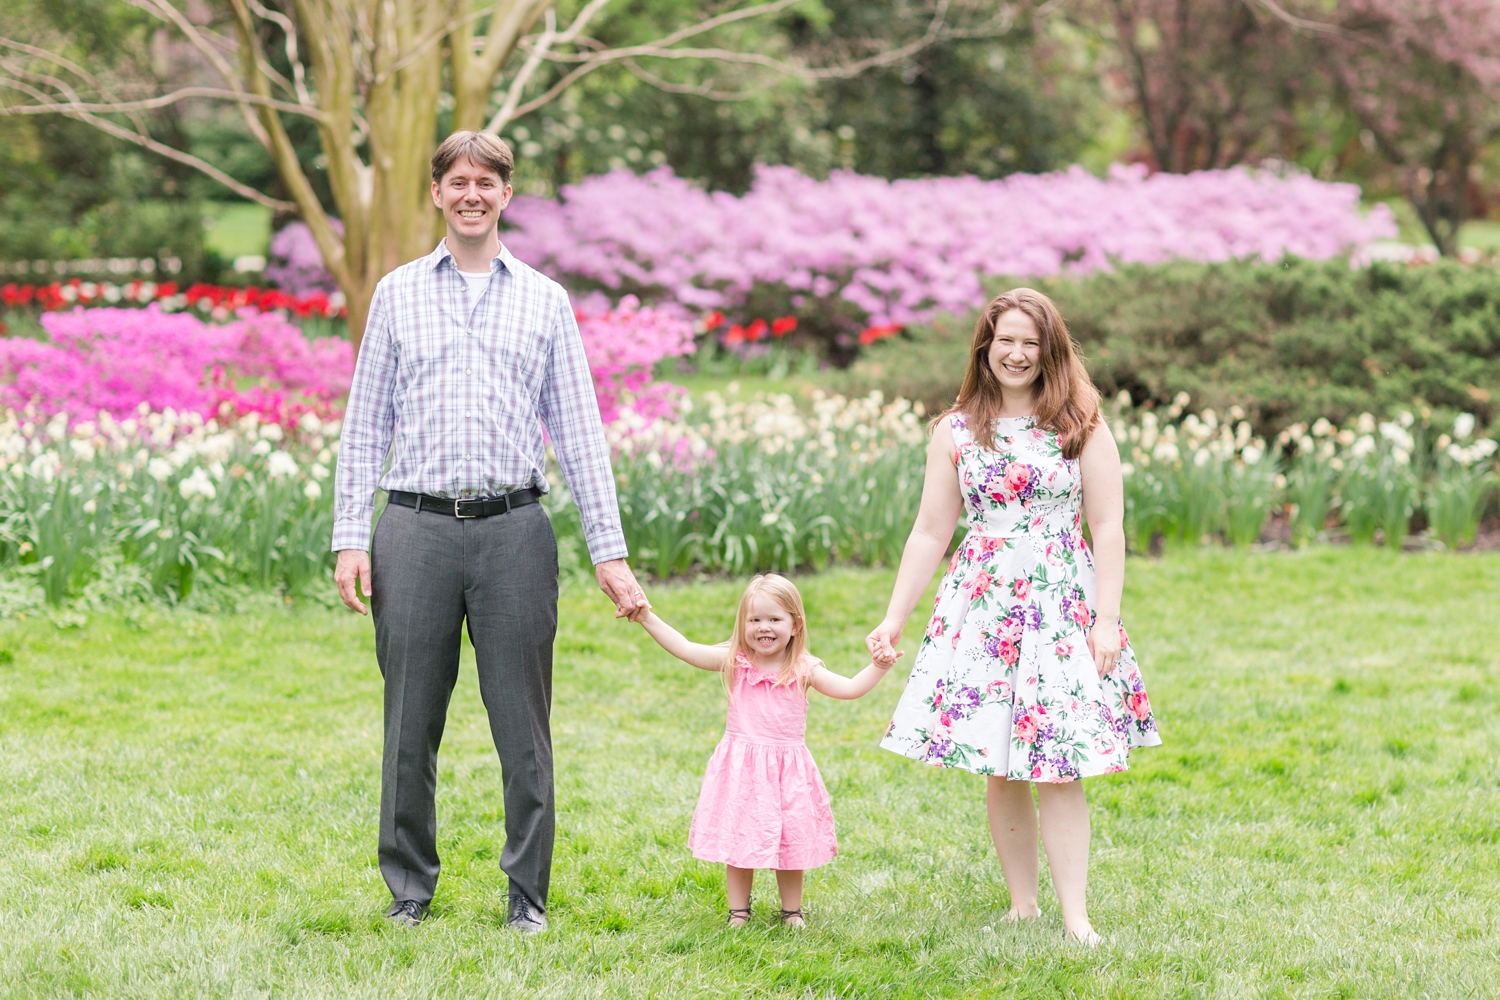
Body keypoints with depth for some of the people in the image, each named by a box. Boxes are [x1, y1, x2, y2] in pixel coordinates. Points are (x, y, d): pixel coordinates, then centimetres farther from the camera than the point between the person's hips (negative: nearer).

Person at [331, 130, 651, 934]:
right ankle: (410, 888, 17)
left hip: (513, 528, 0)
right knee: (411, 723, 4)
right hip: (418, 528, 0)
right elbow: (365, 424, 10)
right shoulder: (397, 294, 11)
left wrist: (610, 553, 3)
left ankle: (527, 892, 12)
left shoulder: (545, 301, 10)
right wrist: (350, 537, 1)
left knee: (522, 723, 1)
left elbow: (578, 432, 9)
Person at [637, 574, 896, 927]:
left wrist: (878, 666, -18)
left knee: (791, 841, 5)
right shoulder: (735, 662, -2)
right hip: (741, 769, 0)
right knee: (737, 842, 4)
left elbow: (850, 688, -4)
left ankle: (792, 911, 22)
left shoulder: (803, 669, -3)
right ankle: (738, 911, 19)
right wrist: (647, 618, -9)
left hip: (787, 771, 0)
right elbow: (685, 649, -3)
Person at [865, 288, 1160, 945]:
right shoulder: (955, 431, 8)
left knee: (1057, 768, -8)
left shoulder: (1082, 427, 2)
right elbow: (931, 531, 11)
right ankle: (1022, 903, 12)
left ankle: (1075, 915, -4)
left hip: (1062, 607, -2)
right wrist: (893, 619, 7)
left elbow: (1107, 528, 0)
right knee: (999, 770, 2)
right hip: (982, 607, 2)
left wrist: (1107, 619, -7)